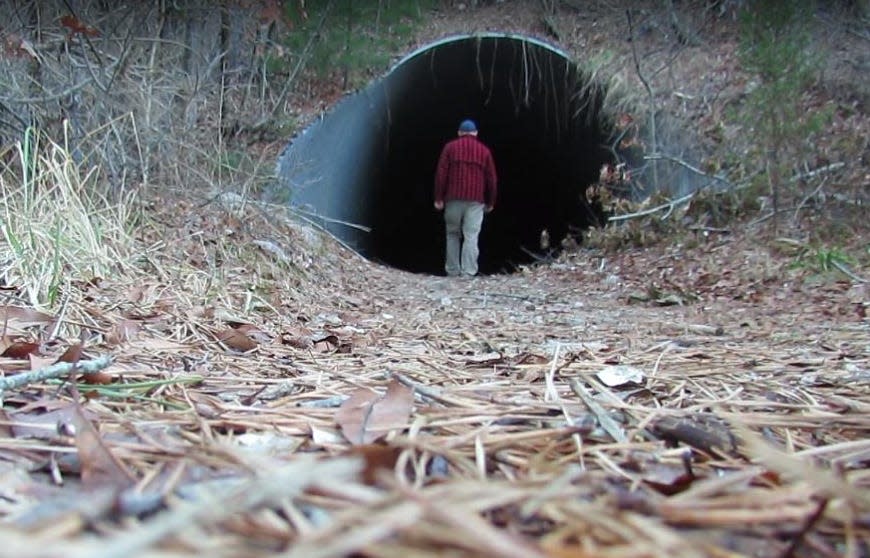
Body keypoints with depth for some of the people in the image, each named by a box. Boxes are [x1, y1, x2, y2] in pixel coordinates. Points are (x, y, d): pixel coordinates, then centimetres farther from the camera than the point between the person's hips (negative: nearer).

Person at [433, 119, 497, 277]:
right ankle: (468, 272, -10)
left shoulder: (450, 147, 7)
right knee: (471, 237, -3)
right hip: (475, 200, 0)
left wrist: (439, 198, 3)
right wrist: (490, 202, 16)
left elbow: (441, 173, 0)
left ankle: (452, 271, 13)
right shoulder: (484, 150, 10)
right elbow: (492, 178, 9)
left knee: (453, 234, 12)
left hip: (453, 198, 0)